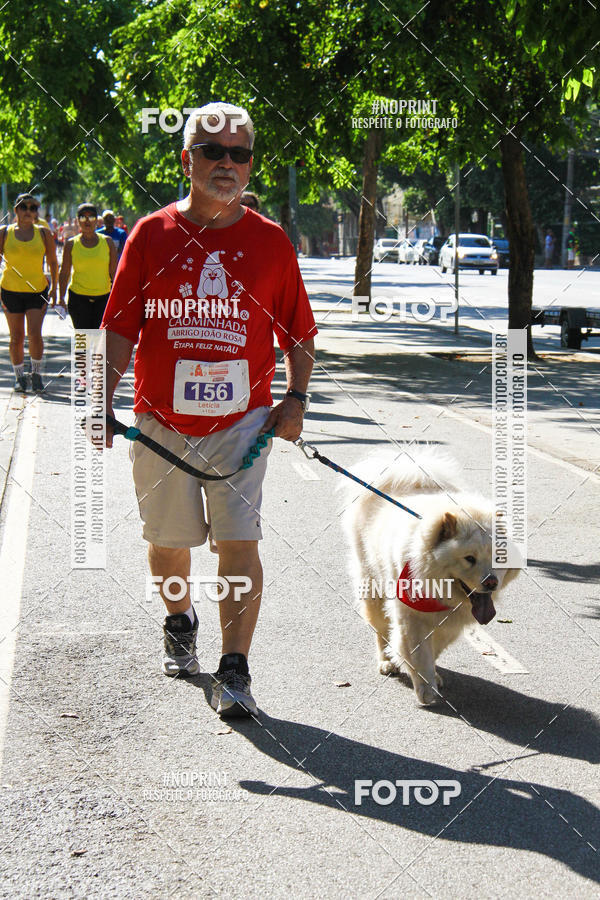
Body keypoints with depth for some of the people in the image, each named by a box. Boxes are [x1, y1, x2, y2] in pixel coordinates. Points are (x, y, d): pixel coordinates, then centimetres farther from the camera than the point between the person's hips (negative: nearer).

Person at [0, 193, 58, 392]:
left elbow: (53, 262, 11)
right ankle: (19, 377, 17)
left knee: (35, 334, -13)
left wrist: (54, 287, 4)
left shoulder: (43, 233, 3)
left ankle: (37, 373, 5)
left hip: (37, 291, 0)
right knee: (16, 338, 3)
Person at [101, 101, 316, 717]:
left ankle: (234, 673, -5)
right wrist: (102, 402, -8)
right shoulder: (152, 235, 1)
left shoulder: (270, 241, 3)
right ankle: (179, 623, 44)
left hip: (243, 420, -1)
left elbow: (298, 331, 11)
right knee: (168, 540, 14)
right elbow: (120, 328, 1)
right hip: (162, 422, 1)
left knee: (239, 541, -10)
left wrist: (296, 396, -1)